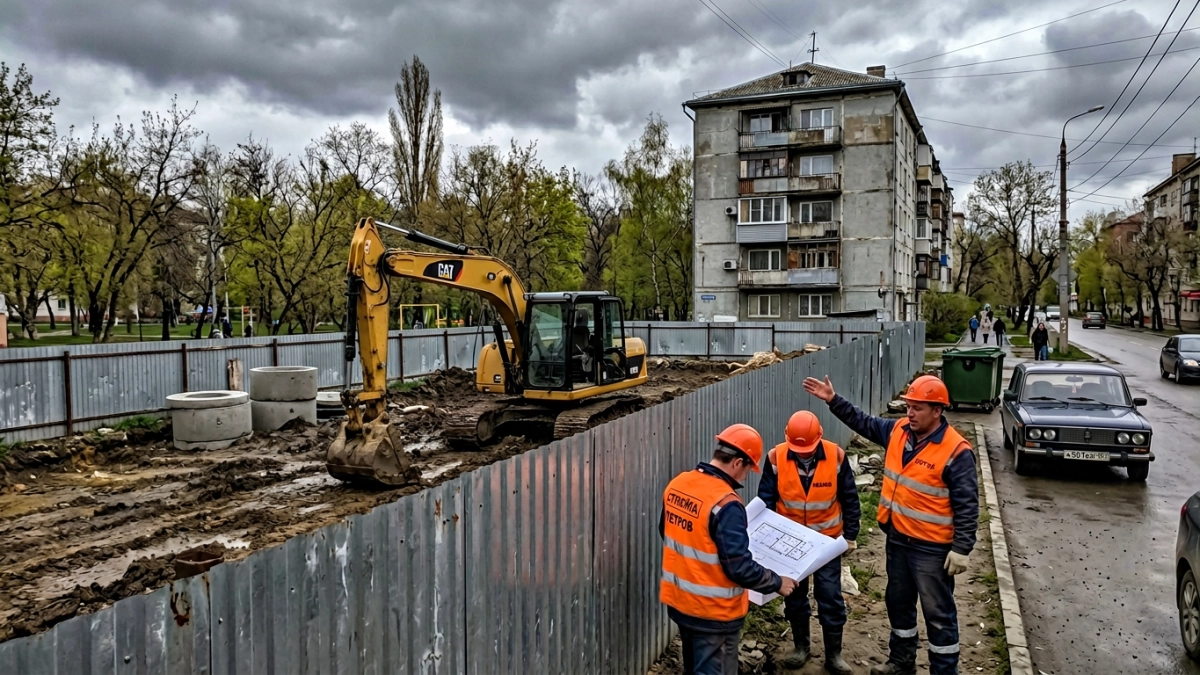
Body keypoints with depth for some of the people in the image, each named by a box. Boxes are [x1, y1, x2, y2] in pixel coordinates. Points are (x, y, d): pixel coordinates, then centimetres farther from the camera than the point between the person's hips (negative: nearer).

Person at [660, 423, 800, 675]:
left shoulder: (677, 484, -2)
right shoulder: (725, 503, -27)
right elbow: (739, 568, -25)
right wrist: (777, 583, -10)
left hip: (678, 600, 7)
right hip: (713, 611, -7)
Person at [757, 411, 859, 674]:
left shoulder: (836, 456, -16)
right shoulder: (776, 458, -15)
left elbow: (849, 499, -4)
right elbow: (766, 498, -5)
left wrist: (850, 534, -1)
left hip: (827, 539, -1)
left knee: (830, 595, 3)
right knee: (794, 594, 13)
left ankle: (834, 653, 19)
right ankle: (801, 646, 31)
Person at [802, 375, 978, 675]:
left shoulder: (956, 451, -20)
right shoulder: (898, 430, -1)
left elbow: (967, 505, -17)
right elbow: (864, 423, 15)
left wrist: (961, 549, -19)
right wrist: (833, 400, 7)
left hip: (932, 547, -7)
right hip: (897, 537, 7)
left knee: (938, 612, 6)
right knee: (898, 602, 21)